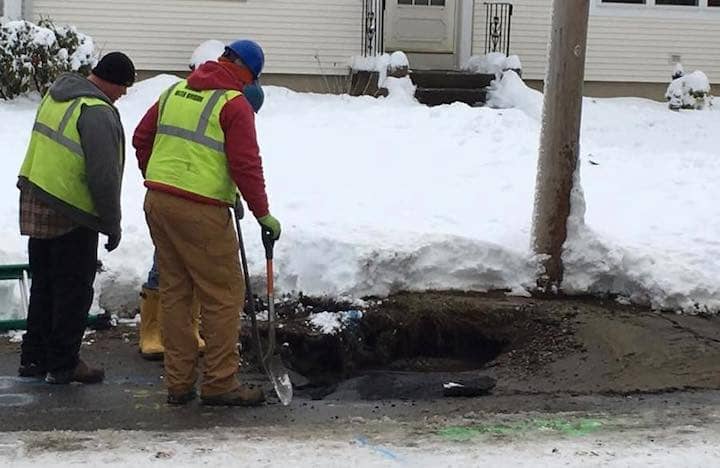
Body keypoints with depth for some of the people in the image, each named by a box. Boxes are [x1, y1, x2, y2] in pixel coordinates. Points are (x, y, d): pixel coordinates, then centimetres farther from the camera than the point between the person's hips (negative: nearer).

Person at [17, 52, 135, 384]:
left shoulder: (57, 95, 10)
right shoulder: (97, 112, -19)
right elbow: (103, 176, -21)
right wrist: (112, 224, -11)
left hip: (34, 203, 9)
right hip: (70, 214, -9)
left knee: (44, 284, 18)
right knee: (74, 290, 4)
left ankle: (34, 357, 25)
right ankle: (63, 365, 10)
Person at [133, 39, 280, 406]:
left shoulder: (175, 92, 14)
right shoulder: (234, 104, -8)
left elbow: (142, 138, 20)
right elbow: (246, 165, -11)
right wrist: (263, 214, -3)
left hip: (157, 203, 8)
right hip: (201, 211, -7)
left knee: (174, 292, 13)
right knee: (224, 295, 2)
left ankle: (178, 383, 17)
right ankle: (220, 383, 6)